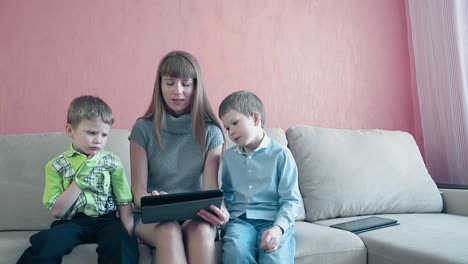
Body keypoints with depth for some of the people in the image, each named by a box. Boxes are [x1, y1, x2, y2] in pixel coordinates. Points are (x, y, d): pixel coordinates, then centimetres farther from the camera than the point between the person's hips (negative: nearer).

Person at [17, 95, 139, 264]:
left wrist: (128, 233, -11)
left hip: (106, 220, 0)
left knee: (121, 241, -31)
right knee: (45, 245, -28)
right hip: (72, 222, 1)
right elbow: (57, 211, -4)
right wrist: (80, 180, -12)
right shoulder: (56, 166, 3)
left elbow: (124, 203, 3)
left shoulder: (112, 162, 3)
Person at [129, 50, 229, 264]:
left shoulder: (211, 132, 1)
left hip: (196, 216, 1)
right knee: (169, 231, -34)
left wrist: (219, 209, -30)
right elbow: (138, 189, -4)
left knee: (202, 231, -33)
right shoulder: (143, 128, -1)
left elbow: (210, 188, -5)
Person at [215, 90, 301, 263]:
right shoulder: (228, 156, 13)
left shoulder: (281, 154, -1)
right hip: (239, 219, 3)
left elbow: (291, 200, -4)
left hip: (274, 220, -3)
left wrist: (278, 227, -18)